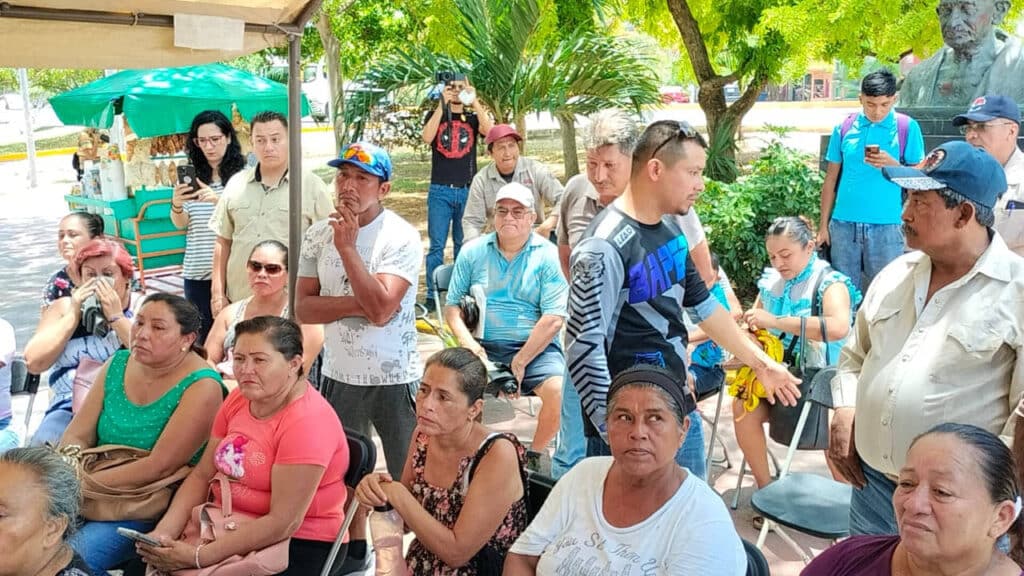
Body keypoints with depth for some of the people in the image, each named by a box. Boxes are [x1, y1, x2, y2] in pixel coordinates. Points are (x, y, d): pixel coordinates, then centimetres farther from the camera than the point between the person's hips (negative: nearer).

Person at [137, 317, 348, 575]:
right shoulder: (239, 398, 4)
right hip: (231, 528, 7)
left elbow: (284, 523, -24)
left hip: (296, 544, -7)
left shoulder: (307, 422, -22)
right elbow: (202, 475, 7)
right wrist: (163, 532, -9)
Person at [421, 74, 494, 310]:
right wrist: (442, 104, -14)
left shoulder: (473, 117, 9)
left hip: (467, 190, 1)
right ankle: (432, 295, 3)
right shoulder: (435, 115, 8)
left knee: (464, 245, 7)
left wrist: (475, 101, -15)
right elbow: (427, 138, -13)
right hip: (440, 190, -1)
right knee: (437, 245, -1)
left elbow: (489, 130, -12)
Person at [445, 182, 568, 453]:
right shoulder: (473, 252, 10)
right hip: (484, 347, 2)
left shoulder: (548, 256, 1)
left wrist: (520, 362, -11)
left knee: (559, 390, -29)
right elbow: (452, 307, 9)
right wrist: (467, 342, -11)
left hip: (535, 348, -1)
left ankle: (534, 455, -1)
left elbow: (554, 319, -7)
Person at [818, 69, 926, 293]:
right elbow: (831, 180, 10)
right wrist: (823, 225, 6)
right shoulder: (844, 128, 5)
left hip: (886, 226, -2)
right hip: (844, 224, 2)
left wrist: (892, 164, -18)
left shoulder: (908, 128, 0)